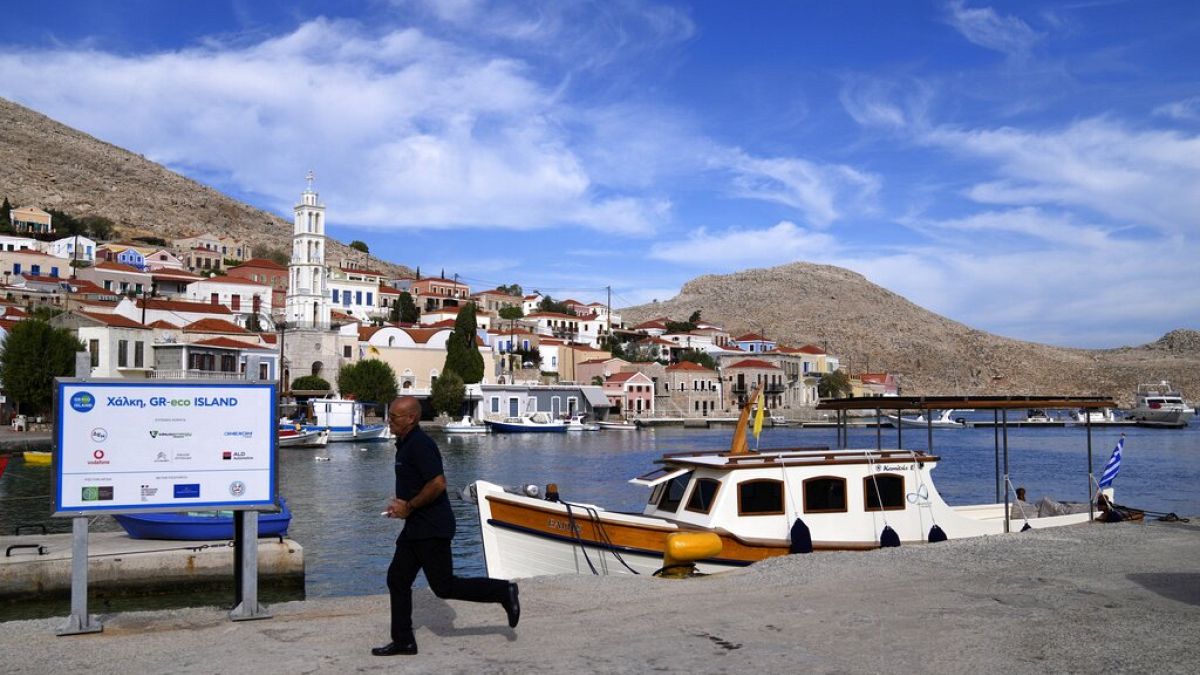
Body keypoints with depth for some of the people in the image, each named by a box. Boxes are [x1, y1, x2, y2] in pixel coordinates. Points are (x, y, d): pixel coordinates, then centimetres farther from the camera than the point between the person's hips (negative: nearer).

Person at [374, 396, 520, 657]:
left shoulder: (420, 445, -19)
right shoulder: (405, 443, 13)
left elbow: (438, 483, -28)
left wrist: (409, 506, -18)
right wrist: (400, 503, 11)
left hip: (432, 529, -10)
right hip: (416, 528, 10)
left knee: (444, 586, -4)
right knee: (397, 579, 10)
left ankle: (503, 591, 7)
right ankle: (403, 641, 18)